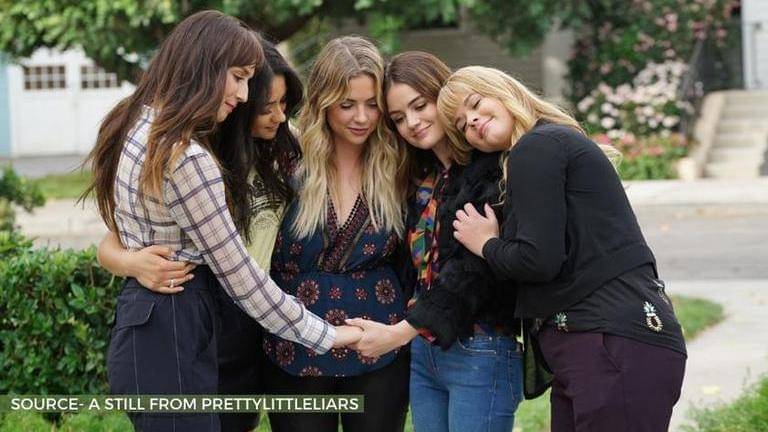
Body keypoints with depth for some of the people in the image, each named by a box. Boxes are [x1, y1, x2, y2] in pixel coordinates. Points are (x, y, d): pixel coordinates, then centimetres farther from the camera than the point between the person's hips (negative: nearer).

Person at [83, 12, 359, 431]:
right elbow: (239, 274, -17)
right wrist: (326, 336, -9)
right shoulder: (184, 157, -21)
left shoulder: (138, 126, 8)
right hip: (172, 338, -10)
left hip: (144, 321, 10)